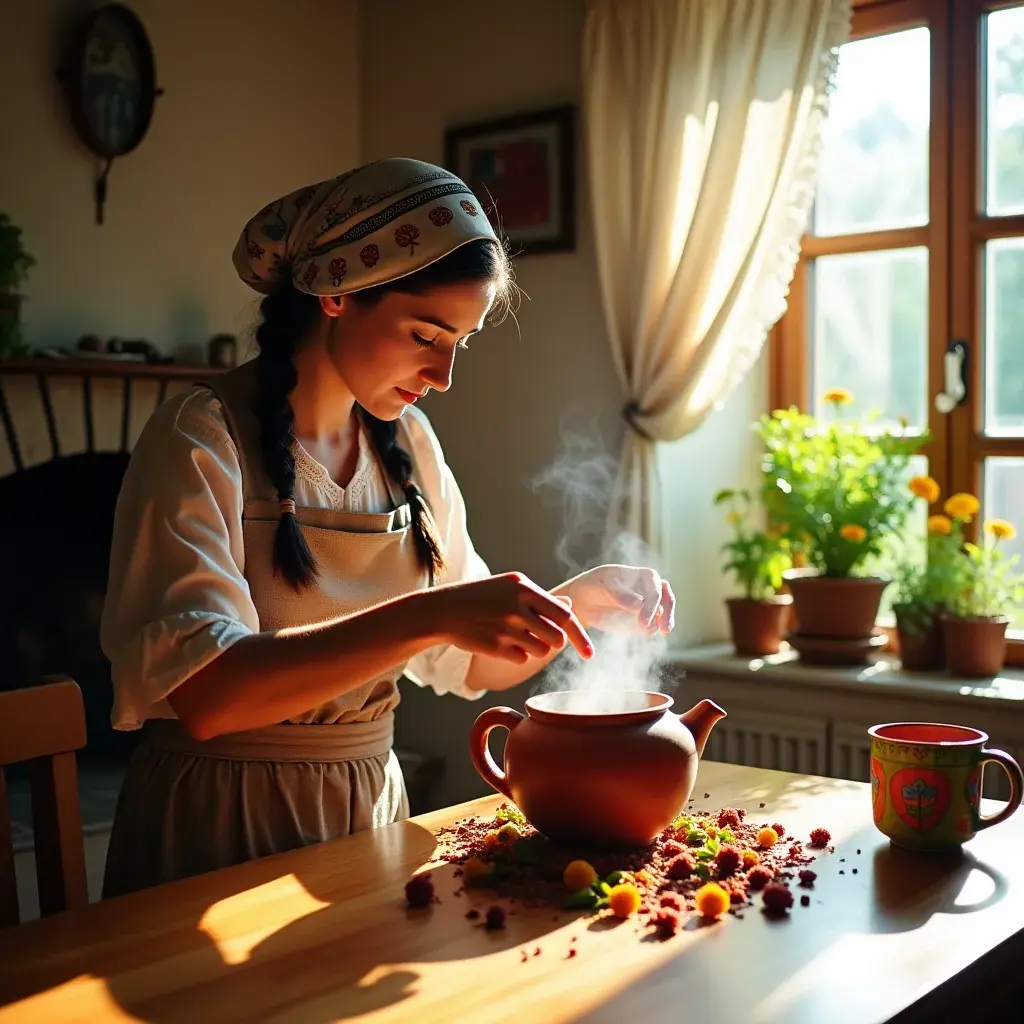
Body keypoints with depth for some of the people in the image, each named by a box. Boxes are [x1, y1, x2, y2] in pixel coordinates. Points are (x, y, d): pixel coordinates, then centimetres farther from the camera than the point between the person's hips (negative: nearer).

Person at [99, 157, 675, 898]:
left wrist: (579, 603, -7)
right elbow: (202, 692, -24)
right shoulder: (203, 439, -12)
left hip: (370, 810, 5)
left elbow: (471, 664, 11)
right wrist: (429, 616, -32)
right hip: (224, 835, -4)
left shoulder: (406, 445, 6)